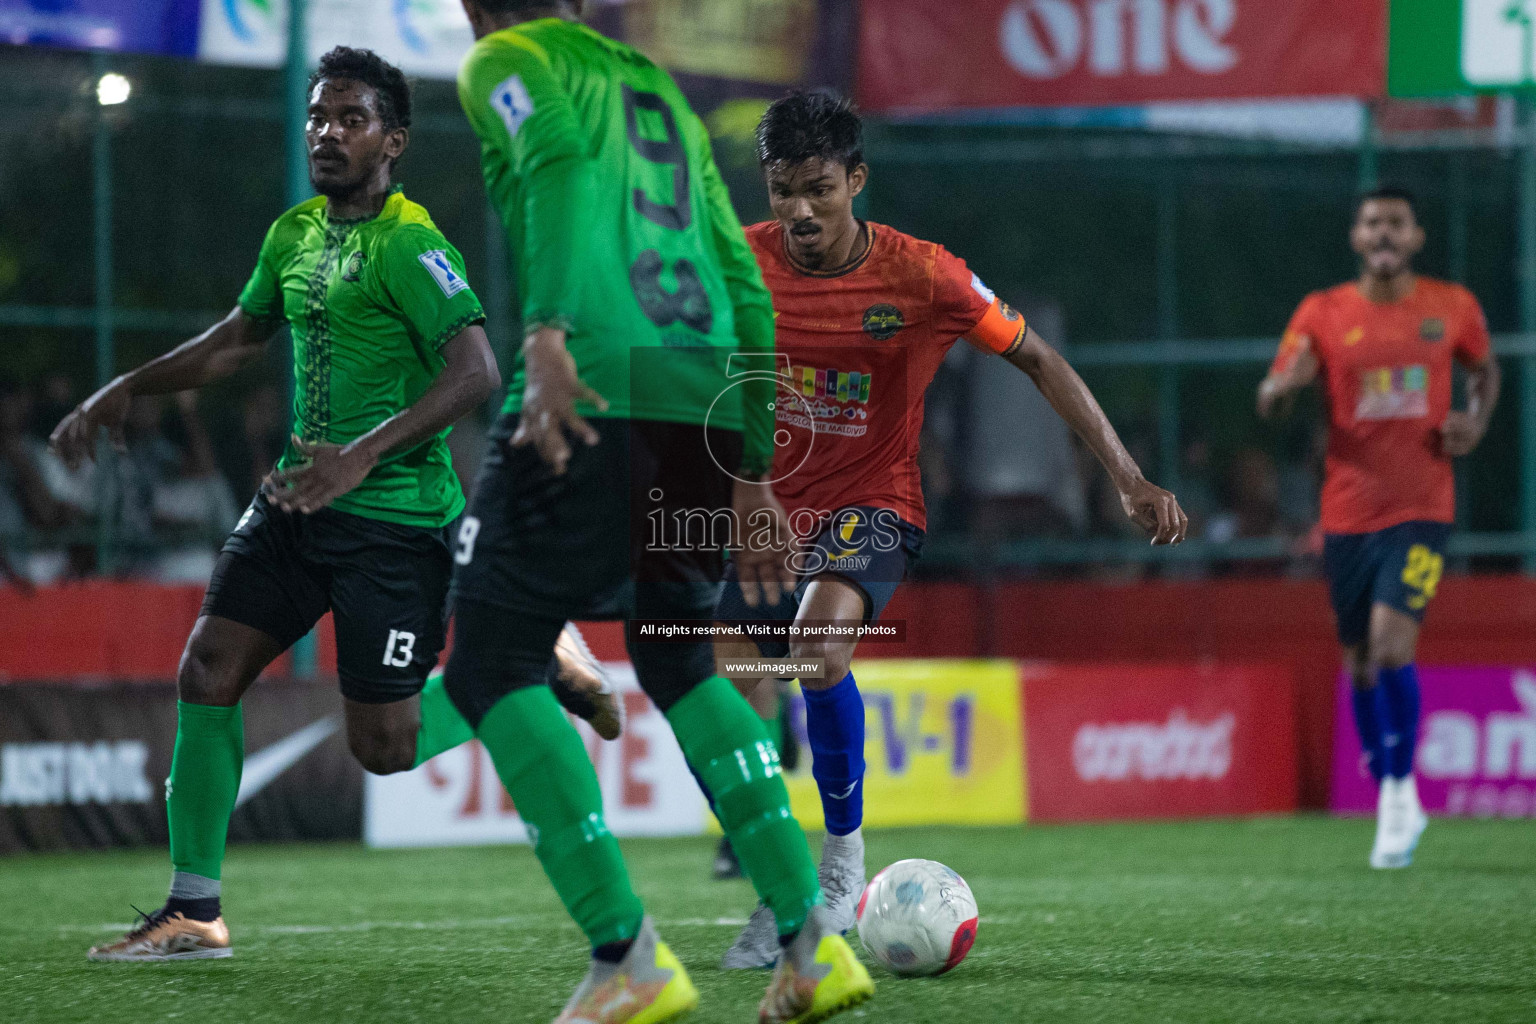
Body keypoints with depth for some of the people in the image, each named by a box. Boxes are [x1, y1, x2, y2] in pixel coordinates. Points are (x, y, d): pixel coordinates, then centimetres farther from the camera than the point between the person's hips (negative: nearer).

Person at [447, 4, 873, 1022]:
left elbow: (561, 162, -14)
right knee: (677, 663, 23)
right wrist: (752, 470, 32)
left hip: (597, 392, -7)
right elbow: (745, 289, 27)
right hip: (710, 396, 7)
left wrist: (548, 330, -28)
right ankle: (812, 941, 11)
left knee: (493, 666, 2)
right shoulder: (659, 88, 29)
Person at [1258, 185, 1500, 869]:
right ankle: (1394, 807, 23)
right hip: (1347, 512, 2)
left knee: (1391, 641, -20)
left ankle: (1401, 790, -5)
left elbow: (1484, 369, 21)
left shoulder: (1453, 307, 2)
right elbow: (1268, 403, -3)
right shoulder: (1323, 314, 1)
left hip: (1421, 509, -2)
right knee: (1360, 660, 7)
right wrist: (1285, 384, -27)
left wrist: (1477, 421, 0)